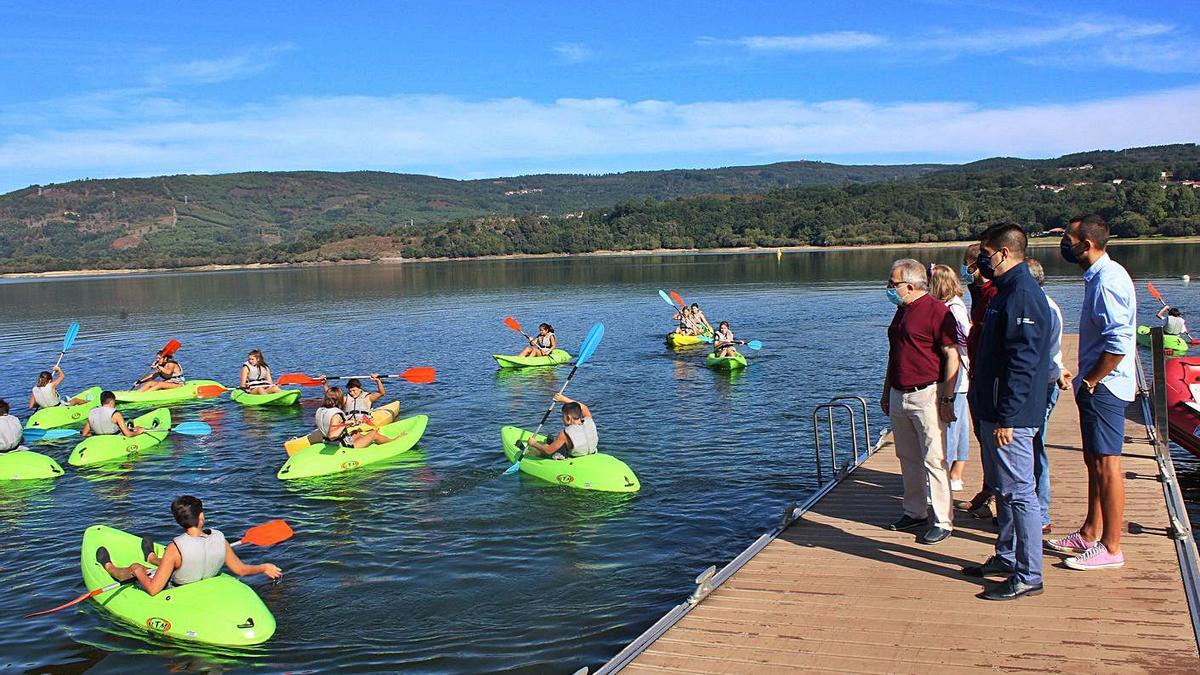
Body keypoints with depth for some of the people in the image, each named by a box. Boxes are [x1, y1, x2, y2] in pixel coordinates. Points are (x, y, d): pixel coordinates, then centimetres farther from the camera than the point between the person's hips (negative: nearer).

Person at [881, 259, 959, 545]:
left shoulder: (937, 310, -13)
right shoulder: (902, 311, 15)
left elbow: (952, 355, -15)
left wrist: (947, 399, -18)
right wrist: (887, 391, 24)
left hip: (926, 395, -8)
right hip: (899, 395, 9)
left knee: (934, 460, -5)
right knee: (908, 458, 14)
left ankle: (943, 522, 2)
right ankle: (914, 511, 26)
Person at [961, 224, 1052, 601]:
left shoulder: (1023, 295, -18)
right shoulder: (1006, 291, 15)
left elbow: (1022, 364, -23)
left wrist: (1006, 418, -23)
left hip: (1011, 417, -11)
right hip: (994, 412, 11)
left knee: (1018, 492, -4)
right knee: (1002, 489, 19)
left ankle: (1028, 576, 4)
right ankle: (1006, 557, 31)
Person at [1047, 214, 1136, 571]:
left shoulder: (1107, 280, -19)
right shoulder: (1099, 275, 12)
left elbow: (1119, 344, -25)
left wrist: (1090, 381, -16)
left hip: (1104, 387, -10)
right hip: (1097, 385, 10)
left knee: (1106, 464, -3)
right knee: (1094, 461, 17)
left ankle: (1110, 547, 5)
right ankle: (1091, 533, 29)